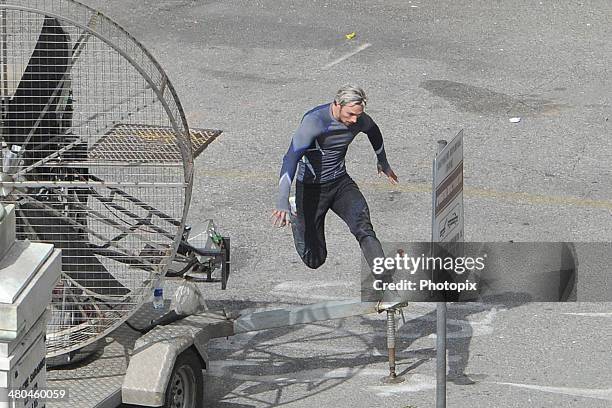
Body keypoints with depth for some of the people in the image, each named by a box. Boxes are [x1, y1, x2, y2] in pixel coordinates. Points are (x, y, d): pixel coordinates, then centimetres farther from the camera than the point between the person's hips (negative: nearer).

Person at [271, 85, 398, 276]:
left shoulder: (360, 120, -9)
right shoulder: (314, 121, -28)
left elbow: (374, 132, 18)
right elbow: (291, 158, -38)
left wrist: (383, 162, 36)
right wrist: (282, 203, -49)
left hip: (341, 183, 4)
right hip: (311, 188, -4)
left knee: (362, 225, -27)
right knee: (314, 260, 5)